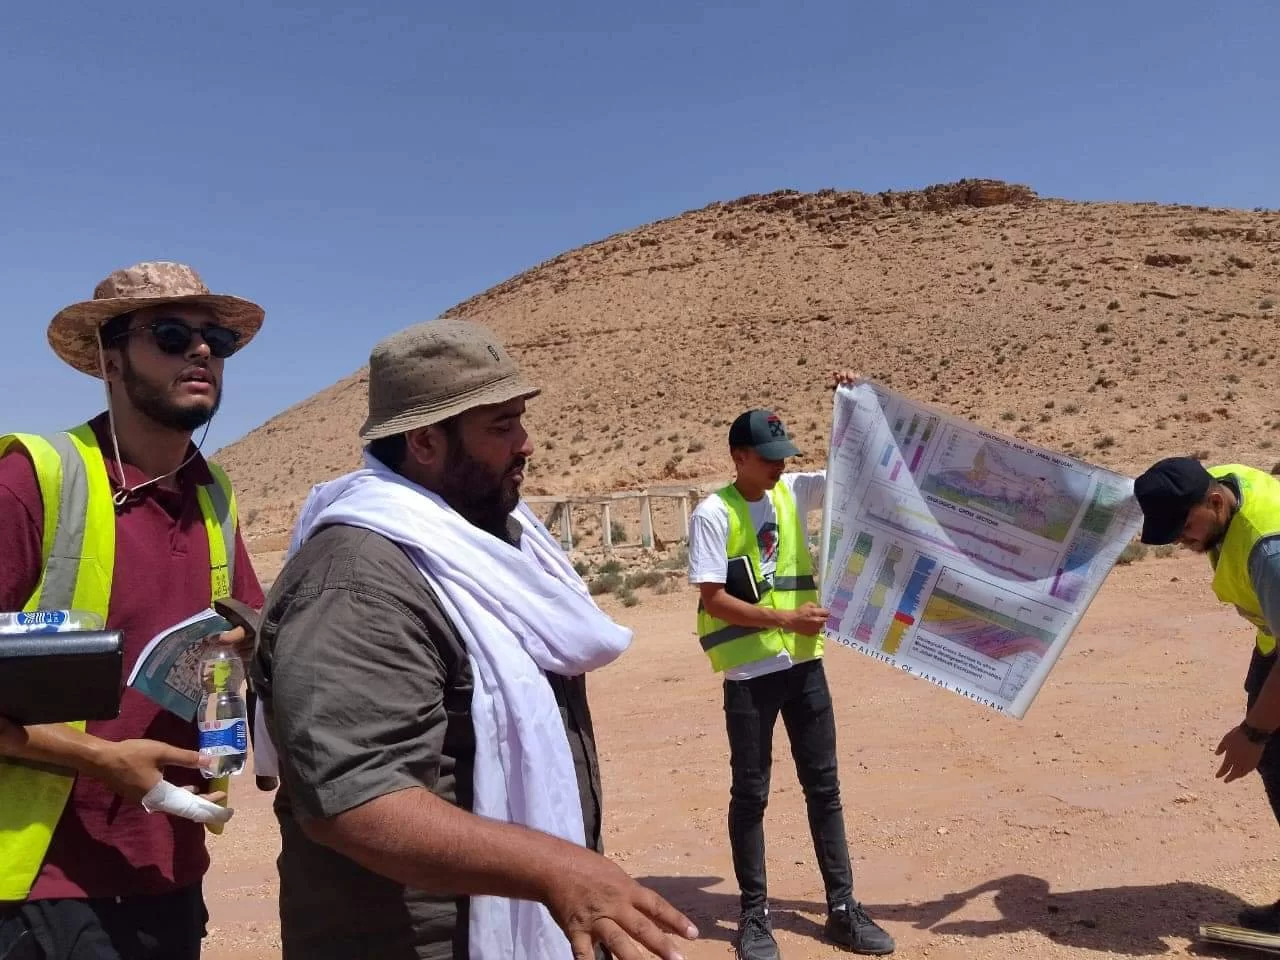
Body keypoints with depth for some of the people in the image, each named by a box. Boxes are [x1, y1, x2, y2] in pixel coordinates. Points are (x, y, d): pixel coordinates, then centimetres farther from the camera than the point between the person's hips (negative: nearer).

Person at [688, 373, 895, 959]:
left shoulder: (792, 492, 5)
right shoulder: (713, 514, -11)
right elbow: (713, 599, -14)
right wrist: (785, 617, -17)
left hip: (804, 665, 5)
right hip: (750, 675, -5)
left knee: (824, 787, 12)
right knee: (751, 793, 7)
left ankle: (842, 910, 25)